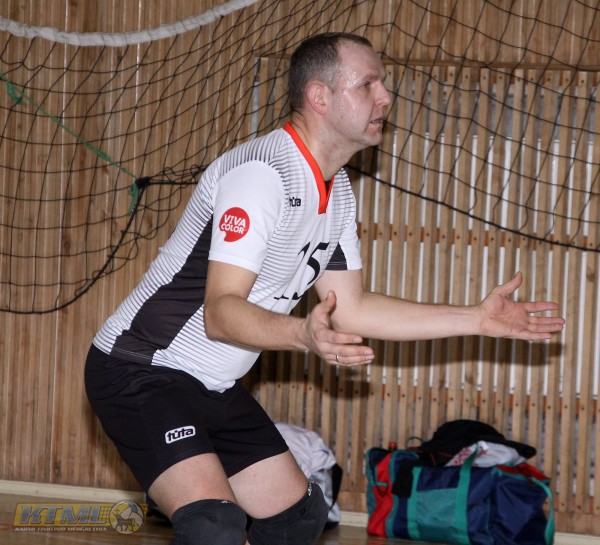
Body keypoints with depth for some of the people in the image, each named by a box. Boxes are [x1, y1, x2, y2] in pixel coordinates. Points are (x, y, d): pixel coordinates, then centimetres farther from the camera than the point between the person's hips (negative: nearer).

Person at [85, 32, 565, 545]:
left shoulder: (338, 191, 8)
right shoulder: (260, 172, -22)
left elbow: (350, 307, 12)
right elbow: (219, 312, -28)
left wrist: (478, 319, 9)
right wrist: (304, 335, -46)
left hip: (214, 388, 10)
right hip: (142, 372, -10)